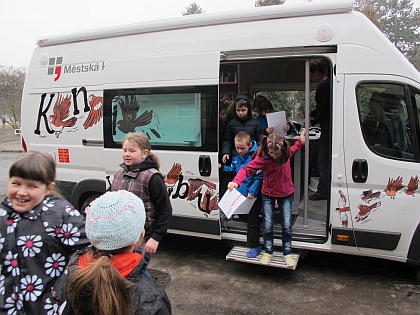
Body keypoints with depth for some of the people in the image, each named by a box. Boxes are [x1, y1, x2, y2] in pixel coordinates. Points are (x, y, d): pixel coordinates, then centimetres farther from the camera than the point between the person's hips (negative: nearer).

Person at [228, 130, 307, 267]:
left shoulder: (287, 153, -10)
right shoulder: (262, 158, -24)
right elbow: (247, 169, -31)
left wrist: (301, 141, 6)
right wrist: (236, 181, -46)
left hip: (286, 194, 2)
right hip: (268, 194, -2)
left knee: (287, 225, 3)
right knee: (267, 225, 2)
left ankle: (287, 253, 20)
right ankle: (268, 252, 23)